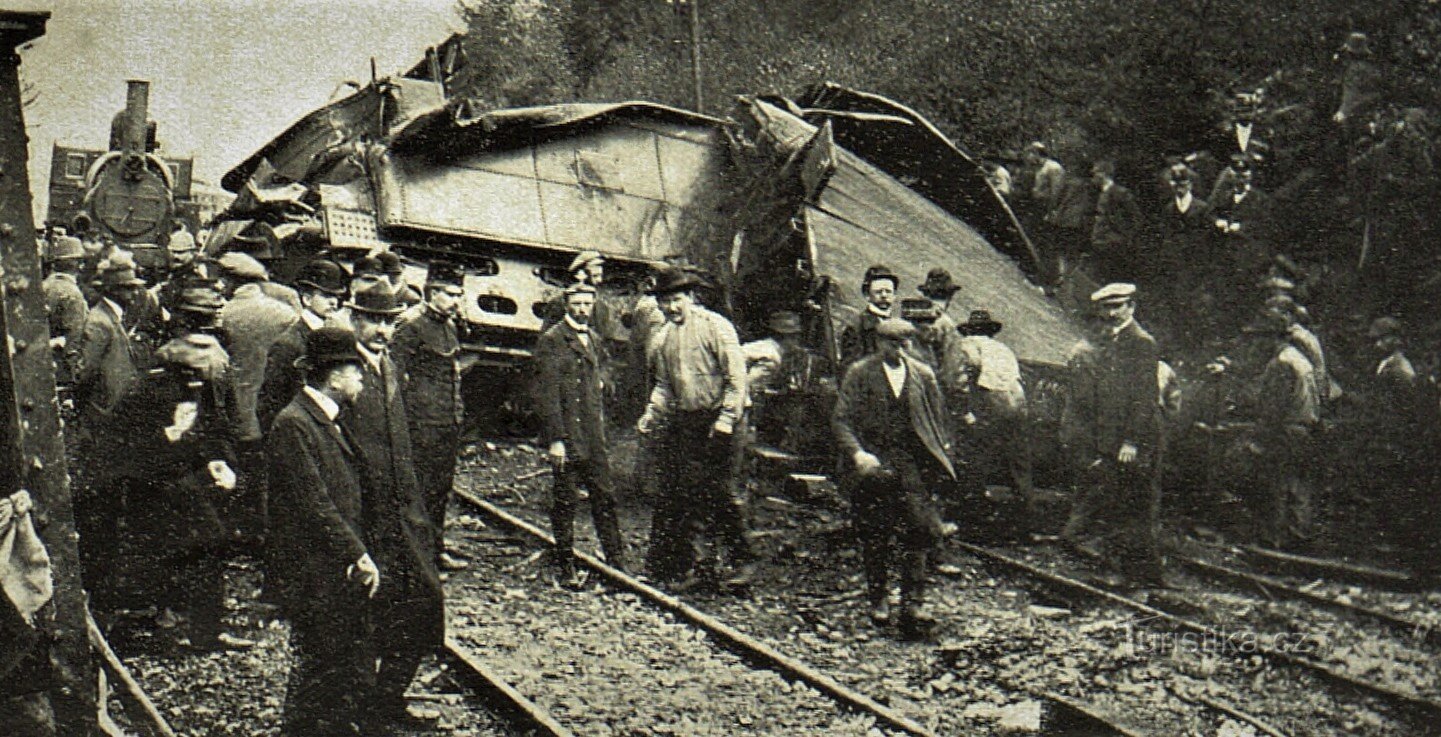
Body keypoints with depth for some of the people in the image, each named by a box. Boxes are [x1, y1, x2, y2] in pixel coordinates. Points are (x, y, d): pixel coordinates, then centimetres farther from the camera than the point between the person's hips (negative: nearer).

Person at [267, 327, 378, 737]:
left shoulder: (328, 421, 15)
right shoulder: (292, 425, -16)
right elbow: (314, 504, -20)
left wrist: (360, 556, 10)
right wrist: (358, 554, -17)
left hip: (344, 572, 9)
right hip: (313, 576, -9)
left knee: (358, 676, 13)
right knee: (316, 673, 0)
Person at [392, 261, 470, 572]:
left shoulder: (449, 326, 15)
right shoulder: (412, 325, -13)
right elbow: (395, 370, -16)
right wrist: (413, 401, -13)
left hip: (449, 421, 9)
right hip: (425, 421, -9)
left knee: (443, 486, 15)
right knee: (427, 487, -3)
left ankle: (435, 543, 26)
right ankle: (433, 550, 3)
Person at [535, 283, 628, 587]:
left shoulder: (593, 341, 15)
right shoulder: (552, 340, -8)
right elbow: (548, 393, -13)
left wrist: (601, 433, 17)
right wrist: (555, 439, -18)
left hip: (594, 437, 6)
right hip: (566, 436, -6)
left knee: (605, 498, 7)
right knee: (564, 503, 2)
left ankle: (617, 563, 13)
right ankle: (566, 568, 11)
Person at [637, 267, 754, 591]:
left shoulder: (715, 326, -7)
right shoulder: (663, 338, 12)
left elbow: (736, 377, -10)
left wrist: (725, 421, -16)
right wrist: (651, 415, 4)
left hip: (713, 421, -6)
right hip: (680, 422, 6)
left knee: (718, 492, -6)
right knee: (677, 495, 4)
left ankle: (742, 561, 7)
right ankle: (682, 565, 13)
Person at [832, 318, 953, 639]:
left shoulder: (923, 375, 9)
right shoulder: (859, 374, 1)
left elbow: (938, 419, 16)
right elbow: (841, 419, -5)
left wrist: (941, 454, 6)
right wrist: (856, 453, -20)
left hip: (912, 463, 2)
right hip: (873, 462, -1)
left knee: (919, 530, -8)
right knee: (874, 536, 5)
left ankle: (913, 603, -5)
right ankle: (878, 599, 21)